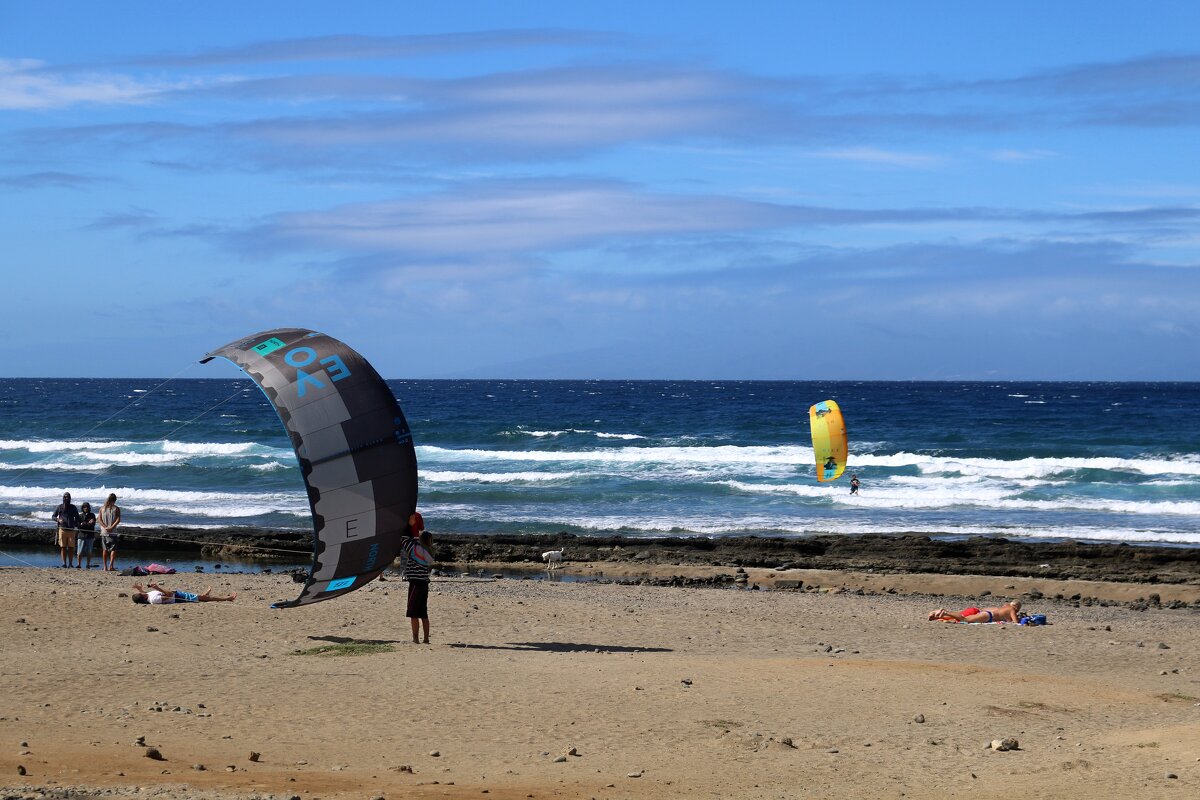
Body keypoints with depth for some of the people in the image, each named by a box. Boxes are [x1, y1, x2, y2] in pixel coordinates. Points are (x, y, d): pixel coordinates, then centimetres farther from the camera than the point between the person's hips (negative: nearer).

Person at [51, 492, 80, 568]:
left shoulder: (73, 507, 12)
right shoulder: (60, 507, 9)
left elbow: (77, 518, 18)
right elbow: (53, 516, 12)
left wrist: (76, 525, -1)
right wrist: (58, 519, -9)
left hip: (71, 530, 1)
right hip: (62, 529, -1)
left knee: (71, 547, -3)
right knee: (63, 547, -2)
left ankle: (70, 563, 0)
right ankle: (64, 563, 0)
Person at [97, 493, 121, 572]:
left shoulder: (102, 508, 7)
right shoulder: (116, 508, -2)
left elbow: (100, 520, 0)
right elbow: (118, 520, -11)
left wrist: (105, 527, -8)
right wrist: (111, 527, -13)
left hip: (104, 532, 3)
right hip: (113, 532, -3)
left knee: (105, 549, 10)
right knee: (113, 549, 0)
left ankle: (105, 567, 10)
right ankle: (111, 566, -11)